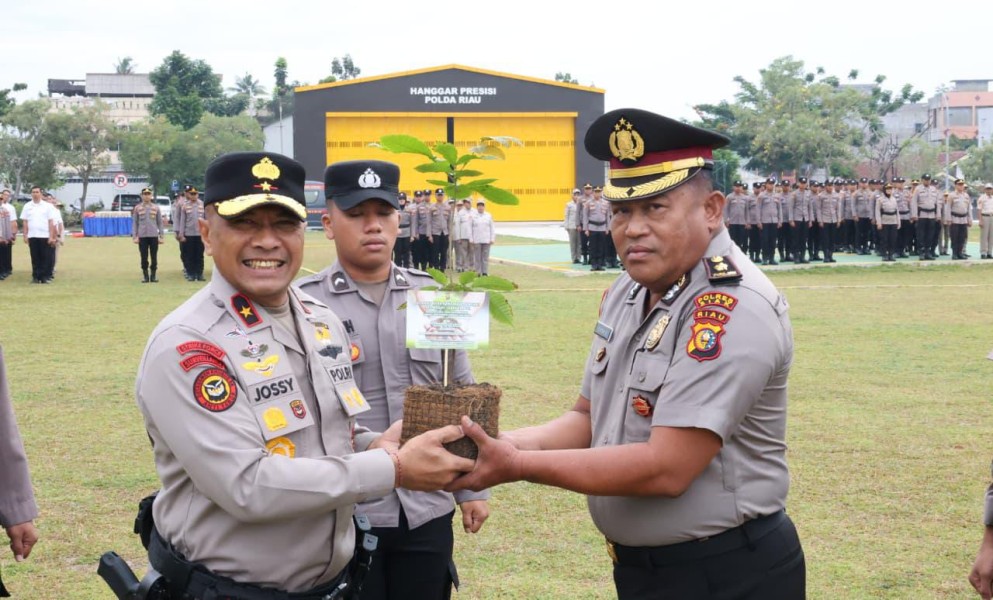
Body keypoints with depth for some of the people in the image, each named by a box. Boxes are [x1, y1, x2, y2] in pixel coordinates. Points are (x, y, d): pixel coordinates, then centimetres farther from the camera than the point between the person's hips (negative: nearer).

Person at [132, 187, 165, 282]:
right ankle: (145, 276, 10)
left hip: (154, 236, 1)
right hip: (142, 236, -1)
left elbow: (160, 223, 8)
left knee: (154, 257, 2)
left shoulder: (156, 207, 6)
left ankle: (153, 276, 11)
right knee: (144, 258, 2)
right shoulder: (137, 208, 4)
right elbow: (134, 223, 5)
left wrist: (162, 236, 3)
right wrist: (134, 236, -2)